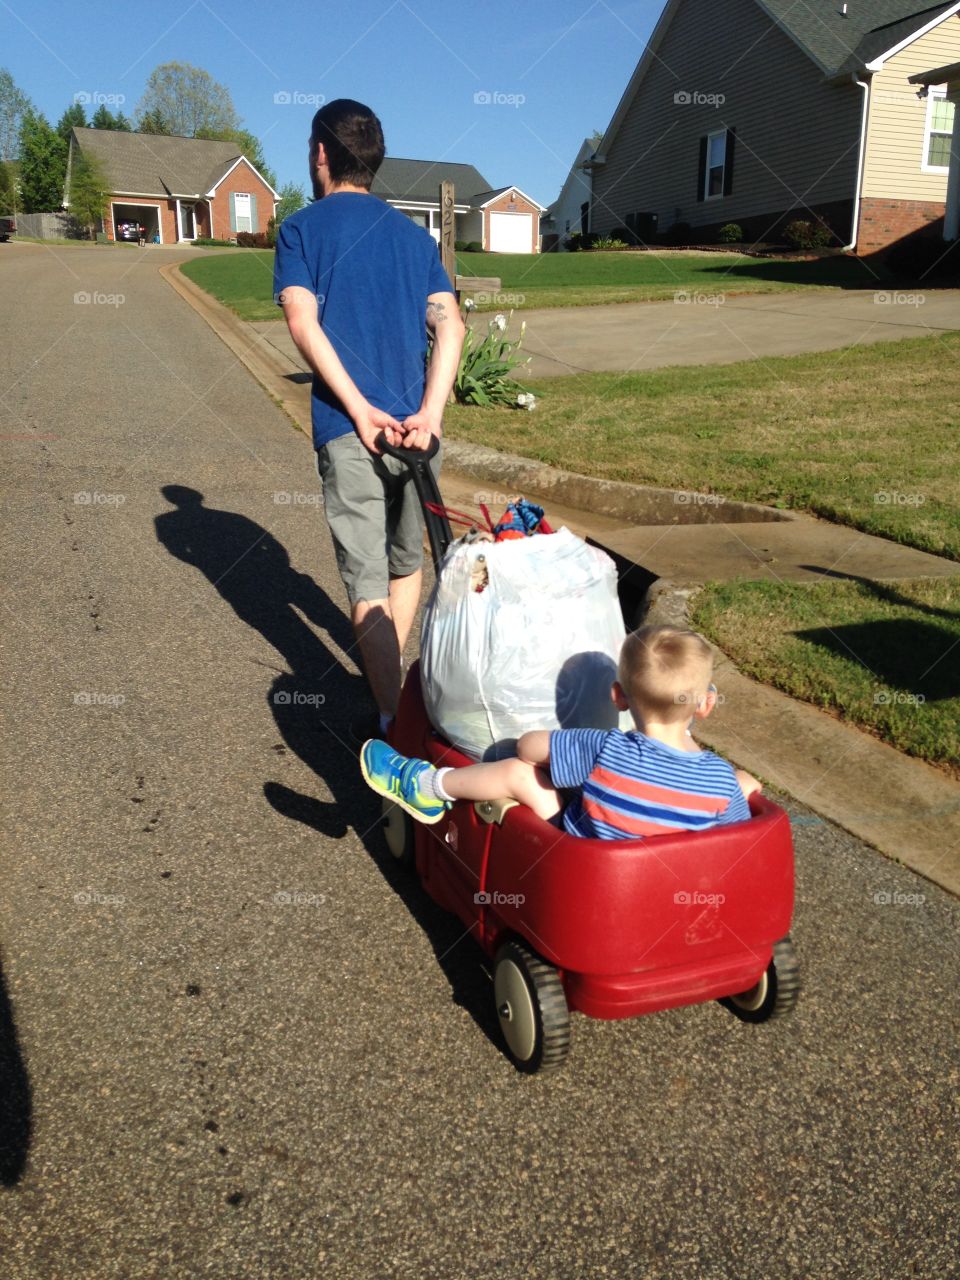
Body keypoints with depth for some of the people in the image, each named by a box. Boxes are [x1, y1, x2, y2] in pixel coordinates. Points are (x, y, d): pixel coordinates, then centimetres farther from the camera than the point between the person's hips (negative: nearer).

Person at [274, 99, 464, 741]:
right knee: (406, 562, 21)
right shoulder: (414, 233, 14)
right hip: (414, 424, 4)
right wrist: (430, 413, -10)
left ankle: (393, 722, 0)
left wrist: (362, 412, -14)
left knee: (367, 580, 1)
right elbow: (450, 324, -1)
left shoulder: (301, 229, 4)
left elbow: (304, 323, -13)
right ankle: (394, 682, 38)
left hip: (348, 427, -4)